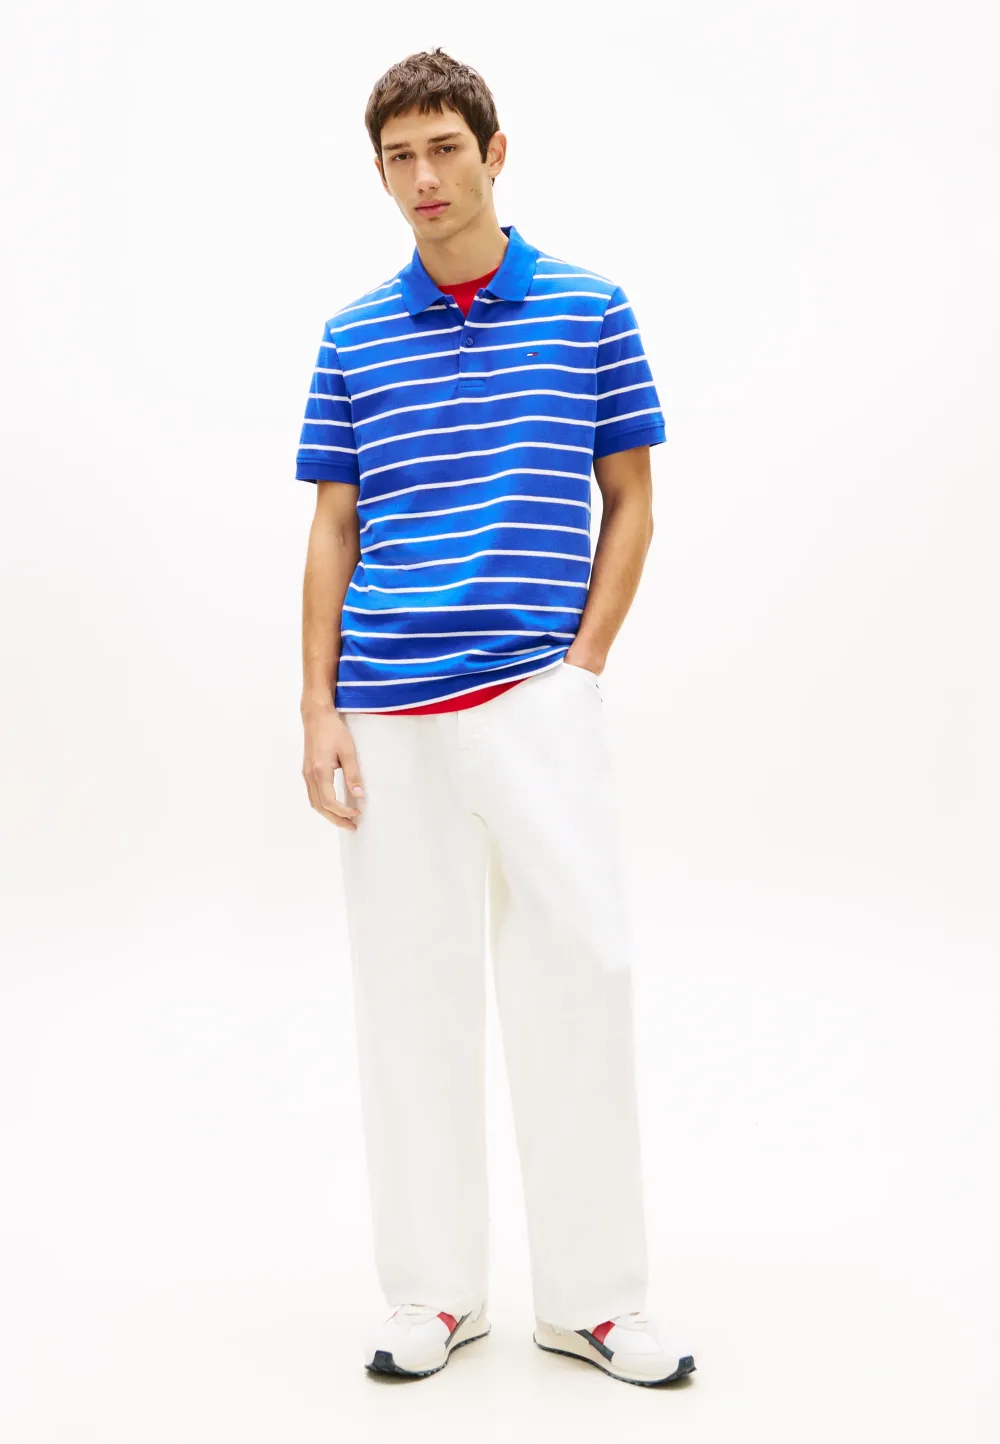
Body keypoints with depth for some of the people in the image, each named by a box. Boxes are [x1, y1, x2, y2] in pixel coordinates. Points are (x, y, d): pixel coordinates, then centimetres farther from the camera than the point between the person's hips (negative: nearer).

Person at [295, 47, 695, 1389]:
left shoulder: (590, 310, 6)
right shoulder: (351, 337, 10)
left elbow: (630, 506, 8)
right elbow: (331, 533, 10)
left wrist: (583, 663, -3)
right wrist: (317, 710, 2)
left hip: (537, 698, -1)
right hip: (388, 712, 2)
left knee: (579, 971, -4)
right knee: (411, 990, 6)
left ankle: (593, 1296, 11)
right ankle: (434, 1291, 20)